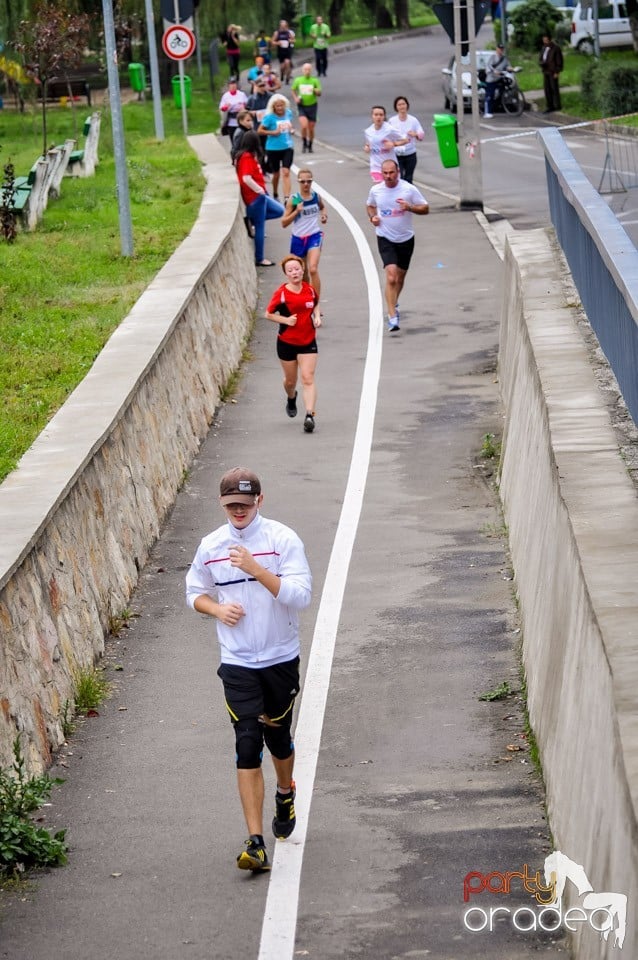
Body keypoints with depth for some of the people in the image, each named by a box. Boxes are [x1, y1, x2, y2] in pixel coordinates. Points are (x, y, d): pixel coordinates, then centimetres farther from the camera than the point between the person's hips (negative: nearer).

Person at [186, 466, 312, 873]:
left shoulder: (283, 539, -9)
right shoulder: (211, 546, 0)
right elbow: (195, 593, 15)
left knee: (278, 736, 15)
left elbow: (301, 595, -18)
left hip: (281, 659, 0)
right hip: (238, 663, 1)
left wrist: (256, 569, -27)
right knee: (248, 746, -10)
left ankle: (286, 794, 50)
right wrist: (217, 609, -7)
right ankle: (256, 843, -14)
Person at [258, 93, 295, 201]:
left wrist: (291, 130, 2)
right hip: (273, 149, -2)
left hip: (287, 148, 2)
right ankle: (275, 195, 38)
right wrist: (273, 132, -19)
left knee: (286, 172, -12)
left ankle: (287, 198, -19)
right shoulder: (269, 117, -14)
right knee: (276, 174, 13)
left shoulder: (288, 113, 2)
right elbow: (259, 131, -11)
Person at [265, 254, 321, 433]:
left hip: (308, 342, 1)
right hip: (287, 343, -1)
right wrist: (286, 320, -19)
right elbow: (269, 314, -5)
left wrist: (317, 316, 0)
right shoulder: (281, 293, -12)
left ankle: (309, 415, -19)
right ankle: (291, 398, 49)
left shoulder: (310, 290, -1)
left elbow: (316, 304, 20)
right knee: (290, 380, 14)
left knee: (308, 379, -11)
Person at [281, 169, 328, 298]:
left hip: (314, 236, -1)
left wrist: (324, 214, 3)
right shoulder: (293, 199, -7)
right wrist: (297, 211, -20)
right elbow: (284, 223, -7)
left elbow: (322, 207, 25)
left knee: (313, 269, -20)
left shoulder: (316, 196, 0)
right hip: (298, 238, 1)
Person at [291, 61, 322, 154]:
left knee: (311, 128, 7)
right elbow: (293, 90, 16)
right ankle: (305, 144, 1)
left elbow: (319, 93, 0)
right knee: (304, 126, -19)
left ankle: (310, 146, 27)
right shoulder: (298, 80, 0)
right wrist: (295, 98, -2)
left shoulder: (315, 80, -3)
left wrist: (315, 91, -22)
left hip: (312, 106, 1)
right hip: (302, 106, -1)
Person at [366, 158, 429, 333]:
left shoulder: (409, 189, -9)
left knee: (400, 277, 16)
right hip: (385, 239, -1)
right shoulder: (375, 190, -4)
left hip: (406, 239, 1)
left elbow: (425, 208, -3)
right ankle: (392, 316, -19)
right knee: (391, 276, -18)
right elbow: (370, 206, 17)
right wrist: (372, 217, -5)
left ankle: (394, 303, 45)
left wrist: (409, 207, -21)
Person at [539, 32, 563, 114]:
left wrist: (557, 72, -13)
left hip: (553, 72, -7)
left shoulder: (556, 48, -7)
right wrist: (541, 63, -6)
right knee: (547, 89, 5)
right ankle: (549, 106, 9)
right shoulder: (544, 48, 15)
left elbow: (559, 61, -8)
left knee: (554, 88, -3)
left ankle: (557, 106, 5)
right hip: (545, 71, 7)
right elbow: (540, 59, 18)